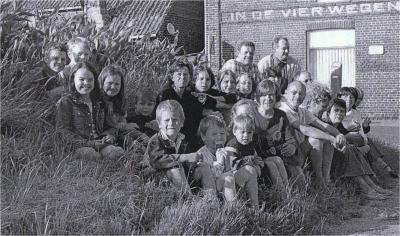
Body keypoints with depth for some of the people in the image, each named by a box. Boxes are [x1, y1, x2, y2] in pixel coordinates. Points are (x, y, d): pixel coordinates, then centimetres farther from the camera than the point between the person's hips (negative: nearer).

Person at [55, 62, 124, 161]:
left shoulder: (99, 103, 23)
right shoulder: (65, 102, 6)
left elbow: (107, 126, 31)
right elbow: (62, 130, -3)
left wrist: (110, 136, 3)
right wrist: (89, 143, -12)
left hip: (100, 144, 5)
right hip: (78, 147, -4)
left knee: (118, 152, -28)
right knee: (91, 155, -39)